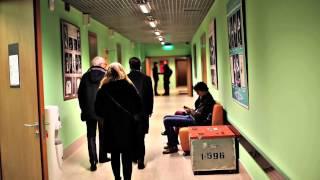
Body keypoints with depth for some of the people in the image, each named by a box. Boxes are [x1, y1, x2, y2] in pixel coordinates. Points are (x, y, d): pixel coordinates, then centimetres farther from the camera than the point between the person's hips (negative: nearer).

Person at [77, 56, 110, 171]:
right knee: (103, 135, 17)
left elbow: (80, 94, 4)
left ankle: (93, 161, 2)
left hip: (89, 111, 2)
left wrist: (84, 108, 13)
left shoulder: (85, 76, 2)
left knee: (91, 136, 7)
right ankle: (102, 157, 27)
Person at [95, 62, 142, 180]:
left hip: (110, 126, 1)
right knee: (127, 155, 5)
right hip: (127, 125, -1)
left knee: (114, 154, 13)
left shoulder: (103, 89, -3)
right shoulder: (129, 86, -4)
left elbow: (98, 110, -3)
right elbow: (138, 106, -4)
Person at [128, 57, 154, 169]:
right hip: (142, 111, -1)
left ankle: (134, 156, 27)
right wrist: (150, 110, 10)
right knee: (140, 136, 1)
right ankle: (140, 159, -4)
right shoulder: (146, 78, -5)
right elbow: (150, 96, -1)